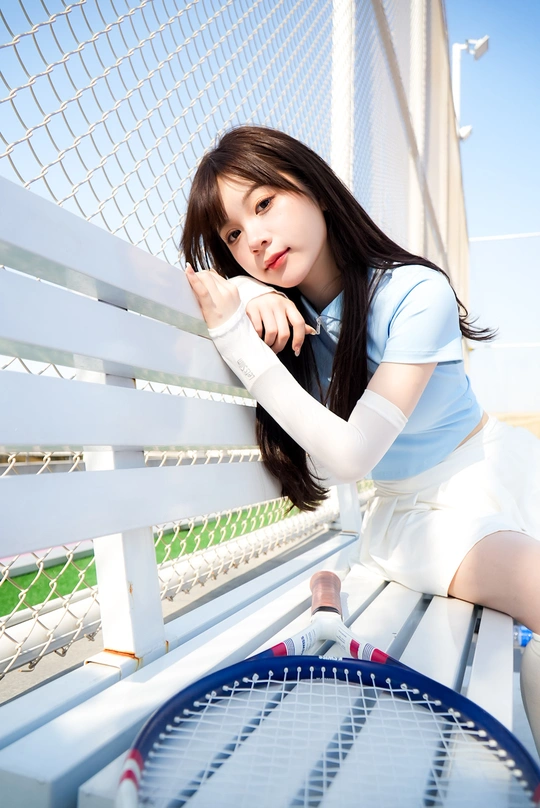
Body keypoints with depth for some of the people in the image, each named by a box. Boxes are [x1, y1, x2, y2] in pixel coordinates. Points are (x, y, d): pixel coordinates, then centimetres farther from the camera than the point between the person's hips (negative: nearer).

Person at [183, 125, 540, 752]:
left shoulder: (416, 293, -20)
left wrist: (236, 338, -29)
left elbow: (351, 453, -26)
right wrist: (241, 289, -19)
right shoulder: (284, 315, -7)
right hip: (418, 514, 1)